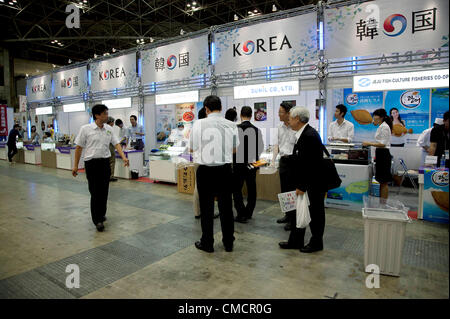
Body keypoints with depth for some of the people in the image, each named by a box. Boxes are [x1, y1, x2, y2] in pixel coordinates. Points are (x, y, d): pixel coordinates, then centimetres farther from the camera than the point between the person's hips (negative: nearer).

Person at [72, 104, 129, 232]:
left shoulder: (109, 129, 5)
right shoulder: (86, 129, -6)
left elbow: (116, 144, 2)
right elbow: (79, 147, -2)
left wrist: (124, 158, -13)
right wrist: (75, 165, -2)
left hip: (105, 162, 4)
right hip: (92, 163, -4)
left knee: (104, 191, 11)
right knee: (95, 192, -4)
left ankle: (101, 214, 29)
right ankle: (97, 220, 1)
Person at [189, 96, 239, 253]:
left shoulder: (198, 124, -8)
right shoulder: (231, 125, -2)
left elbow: (192, 148, 1)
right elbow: (234, 149, 9)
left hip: (205, 170, -2)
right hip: (225, 170, 2)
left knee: (206, 207, 10)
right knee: (226, 206, 13)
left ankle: (207, 243, 21)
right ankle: (228, 243, 25)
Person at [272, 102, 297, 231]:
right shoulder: (280, 127, 10)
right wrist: (273, 160, 7)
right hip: (283, 160, 7)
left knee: (293, 191, -1)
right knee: (284, 190, 15)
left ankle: (293, 219, 12)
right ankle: (288, 215, 30)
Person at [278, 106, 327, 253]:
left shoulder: (310, 135, -23)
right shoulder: (302, 134, 8)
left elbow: (309, 165, -25)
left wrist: (302, 186, -20)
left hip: (314, 183, -9)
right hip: (302, 182, 9)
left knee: (315, 212, 8)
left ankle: (316, 243, 26)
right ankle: (295, 241, 28)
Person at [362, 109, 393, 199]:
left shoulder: (384, 127, -14)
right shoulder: (381, 126, 16)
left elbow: (383, 144, -20)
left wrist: (369, 143, -21)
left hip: (383, 154, -10)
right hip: (381, 154, 10)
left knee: (383, 182, -4)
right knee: (381, 182, 12)